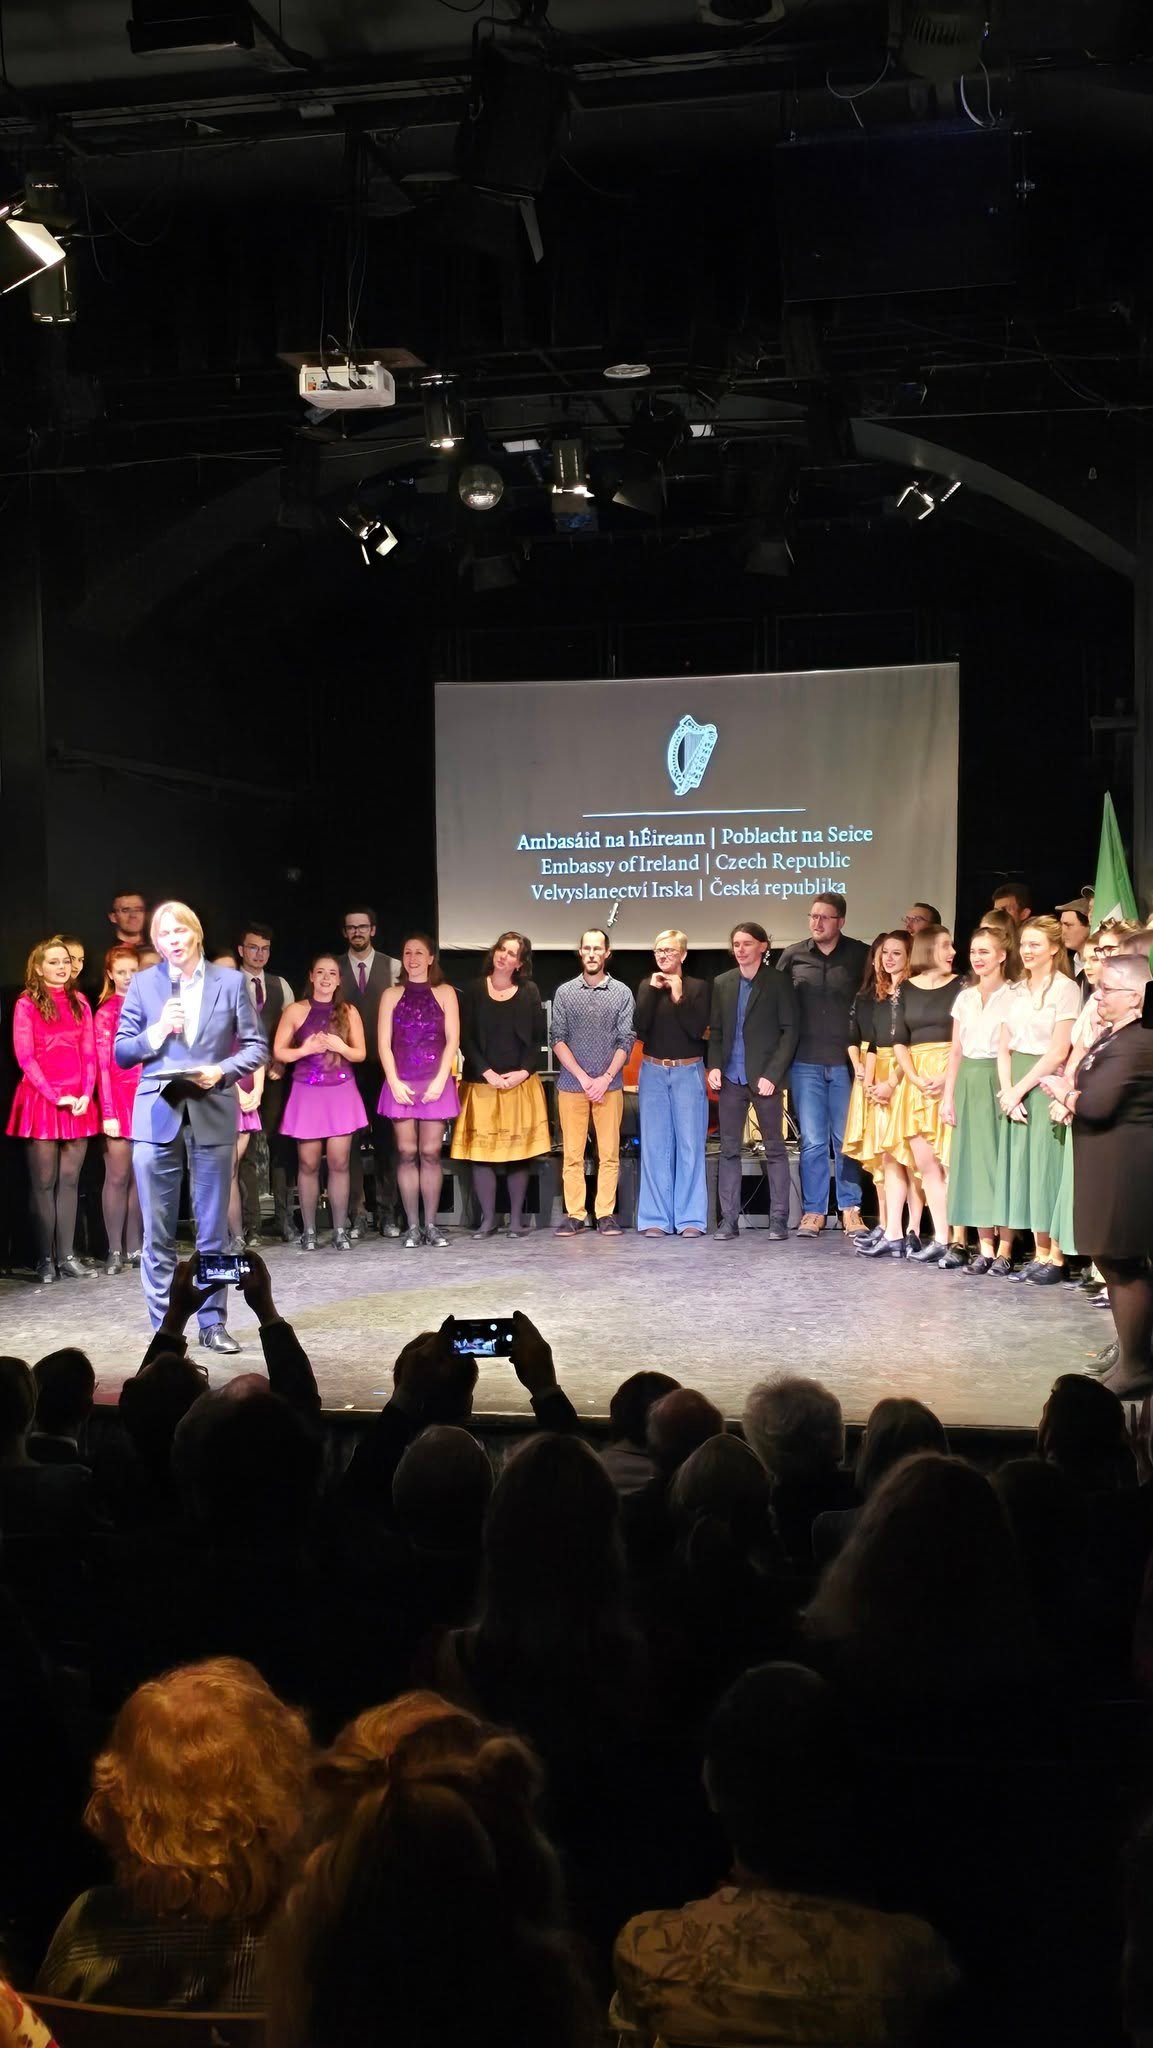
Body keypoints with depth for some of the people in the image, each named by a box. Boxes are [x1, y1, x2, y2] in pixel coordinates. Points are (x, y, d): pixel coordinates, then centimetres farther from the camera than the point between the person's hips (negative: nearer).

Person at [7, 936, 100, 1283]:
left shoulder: (79, 1001, 12)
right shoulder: (27, 1004, -1)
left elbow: (89, 1053, 9)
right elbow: (25, 1057, -6)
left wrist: (85, 1094, -5)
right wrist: (56, 1096, -13)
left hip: (78, 1102, 4)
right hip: (41, 1099, -4)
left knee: (69, 1180, 4)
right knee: (44, 1182, -2)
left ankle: (66, 1256, 6)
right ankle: (45, 1259, 1)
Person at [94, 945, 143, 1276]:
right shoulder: (106, 1013, -1)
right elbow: (103, 1066, -5)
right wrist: (108, 1113, -10)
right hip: (119, 1098, -4)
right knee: (117, 1177, -1)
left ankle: (134, 1246, 13)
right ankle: (115, 1250, 3)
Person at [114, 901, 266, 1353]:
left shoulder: (230, 981, 4)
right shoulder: (143, 984, 6)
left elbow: (256, 1046, 4)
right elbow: (121, 1052, 6)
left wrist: (222, 1070, -13)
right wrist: (156, 1033, -12)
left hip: (213, 1115, 0)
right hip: (157, 1115, 0)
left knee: (213, 1229, 6)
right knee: (158, 1231, 2)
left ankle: (212, 1321, 16)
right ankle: (164, 1327, 9)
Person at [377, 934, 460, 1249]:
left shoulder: (444, 993, 7)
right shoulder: (391, 996, 10)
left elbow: (452, 1040, 2)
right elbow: (384, 1043, 5)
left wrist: (440, 1080, -9)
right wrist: (395, 1082, -7)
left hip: (436, 1083, -1)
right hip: (401, 1084, 1)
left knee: (430, 1153, -2)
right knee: (407, 1153, -1)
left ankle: (431, 1225, 4)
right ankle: (413, 1227, 2)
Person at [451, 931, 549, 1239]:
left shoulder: (529, 992, 5)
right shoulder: (474, 991, 3)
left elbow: (538, 1037, 5)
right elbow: (465, 1038, -1)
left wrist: (525, 1071, -9)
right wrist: (488, 1073, -10)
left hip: (520, 1083, 0)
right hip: (481, 1083, 0)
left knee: (519, 1151, 1)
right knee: (481, 1150, -2)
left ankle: (516, 1219, 7)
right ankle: (488, 1219, 4)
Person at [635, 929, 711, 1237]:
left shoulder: (697, 987, 1)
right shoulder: (646, 986, 8)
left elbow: (697, 1029, -11)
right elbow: (640, 1028, -5)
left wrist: (679, 996, -15)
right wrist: (652, 991, -10)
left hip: (688, 1073, -2)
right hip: (653, 1073, 2)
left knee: (690, 1145, -2)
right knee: (655, 1146, 1)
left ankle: (690, 1218, 2)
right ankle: (657, 1218, 4)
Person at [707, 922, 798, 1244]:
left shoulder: (779, 982, -1)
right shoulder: (722, 984, 11)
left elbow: (790, 1030, -4)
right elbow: (715, 1030, 13)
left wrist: (772, 1074, -11)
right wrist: (714, 1066, -2)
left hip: (764, 1078, -4)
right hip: (730, 1078, 4)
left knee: (775, 1149, 2)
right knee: (729, 1149, 4)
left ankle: (779, 1219, 5)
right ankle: (728, 1219, 7)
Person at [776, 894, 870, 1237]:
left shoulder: (860, 955, 1)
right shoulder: (793, 956, 5)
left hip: (846, 1061, -1)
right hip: (805, 1062, 1)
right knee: (812, 1141, 3)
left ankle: (850, 1209, 15)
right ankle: (813, 1211, 9)